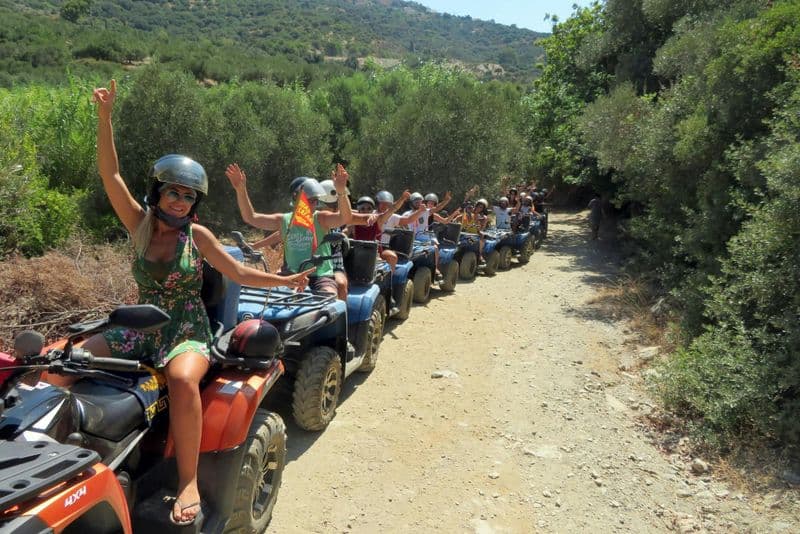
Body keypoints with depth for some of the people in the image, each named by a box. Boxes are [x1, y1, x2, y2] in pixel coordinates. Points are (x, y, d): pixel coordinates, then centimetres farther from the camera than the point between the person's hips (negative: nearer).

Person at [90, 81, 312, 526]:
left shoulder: (197, 235, -1)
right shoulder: (141, 225, 4)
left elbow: (239, 273, 2)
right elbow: (110, 174, -5)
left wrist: (286, 280, -9)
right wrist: (105, 116, -13)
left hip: (188, 332, -3)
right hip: (143, 329, 4)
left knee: (182, 378, -35)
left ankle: (190, 482, -24)